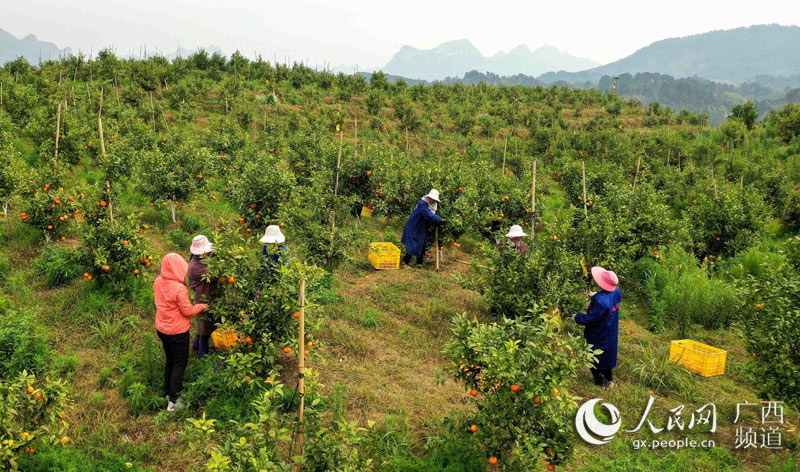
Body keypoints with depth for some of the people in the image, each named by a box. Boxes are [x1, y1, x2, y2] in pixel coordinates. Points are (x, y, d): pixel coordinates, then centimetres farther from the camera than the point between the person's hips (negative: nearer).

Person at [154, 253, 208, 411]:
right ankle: (174, 401, 13)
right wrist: (201, 306, -3)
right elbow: (187, 311, -19)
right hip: (177, 332, -7)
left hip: (161, 329, 7)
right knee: (180, 364, 9)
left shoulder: (158, 282, -6)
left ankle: (169, 391, 39)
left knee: (170, 360, 24)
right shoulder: (179, 288, -29)